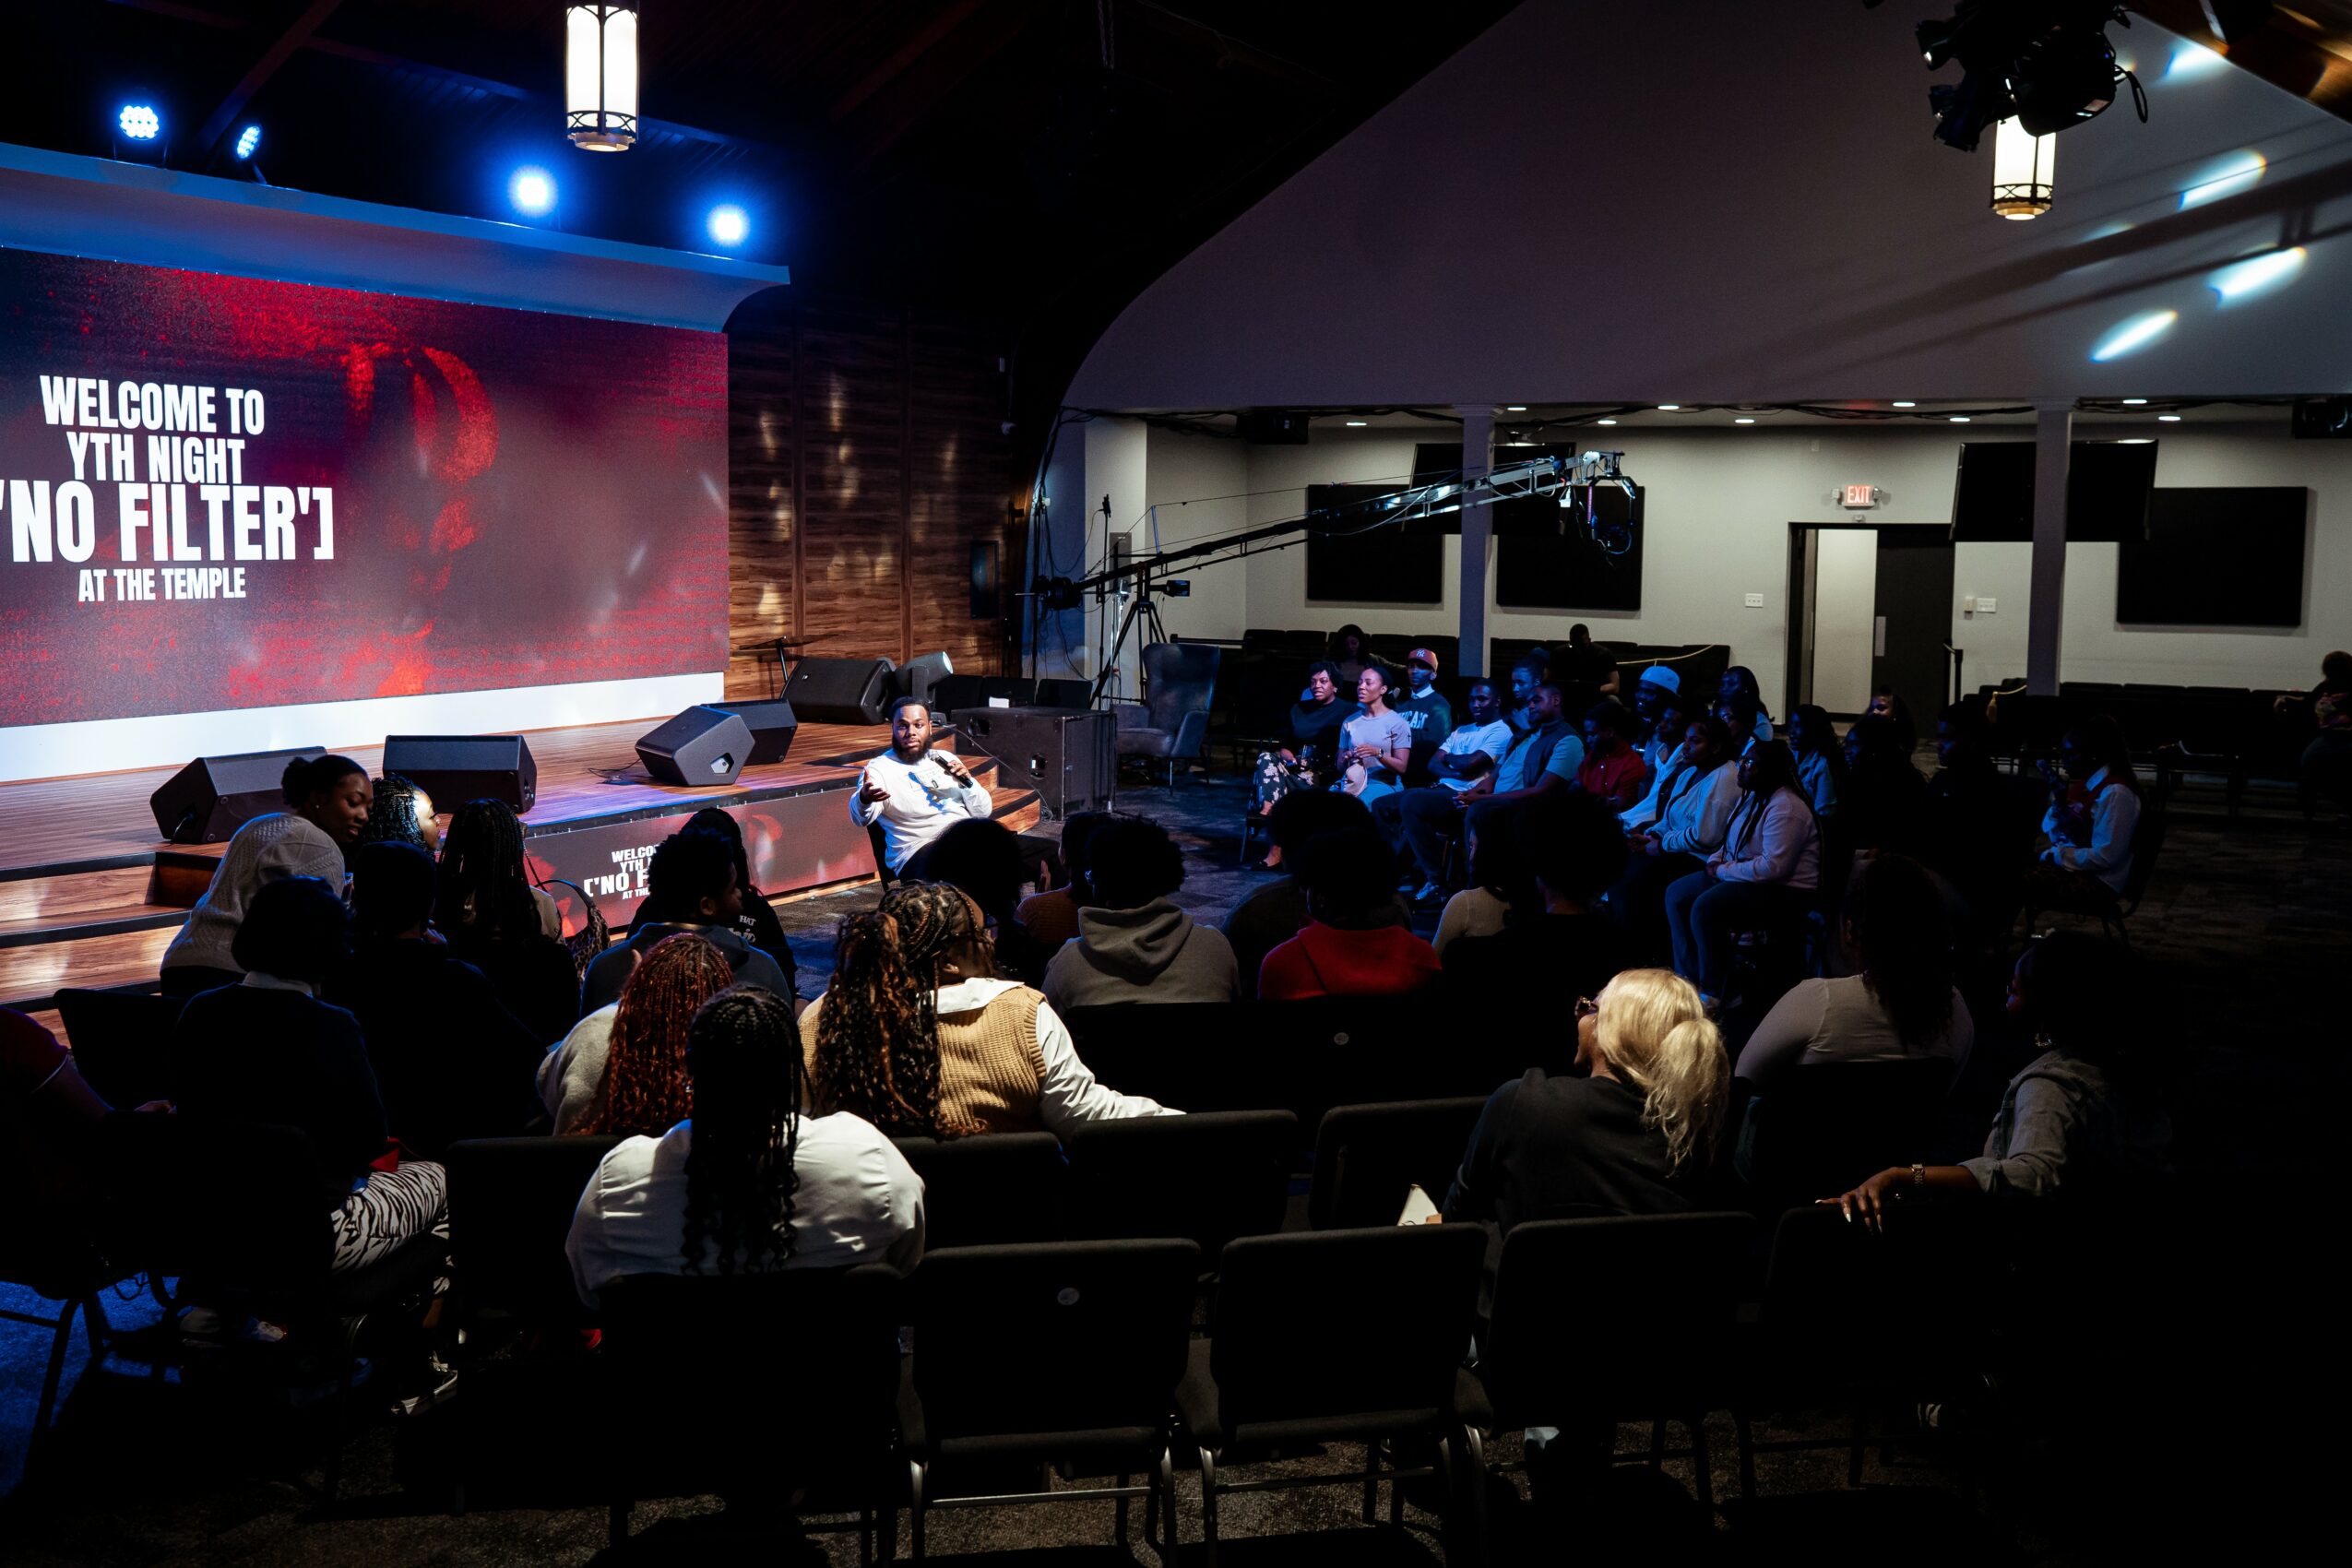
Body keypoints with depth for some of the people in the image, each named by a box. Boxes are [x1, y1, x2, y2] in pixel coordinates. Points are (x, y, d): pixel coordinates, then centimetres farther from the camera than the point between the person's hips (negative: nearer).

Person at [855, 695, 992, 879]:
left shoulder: (947, 759, 20)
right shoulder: (879, 768, 5)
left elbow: (983, 812, 20)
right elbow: (862, 817, -15)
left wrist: (967, 782, 0)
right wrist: (865, 799, -39)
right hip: (918, 849, -5)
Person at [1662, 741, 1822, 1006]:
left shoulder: (1785, 808, -22)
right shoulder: (1752, 797, 11)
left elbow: (1774, 866, -30)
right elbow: (1732, 844, 24)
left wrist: (1723, 871, -18)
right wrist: (1715, 861, 2)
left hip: (1784, 892, -11)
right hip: (1742, 876, 11)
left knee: (1705, 907, -29)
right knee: (1676, 894, 4)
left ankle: (1713, 993, -15)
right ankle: (1689, 979, 6)